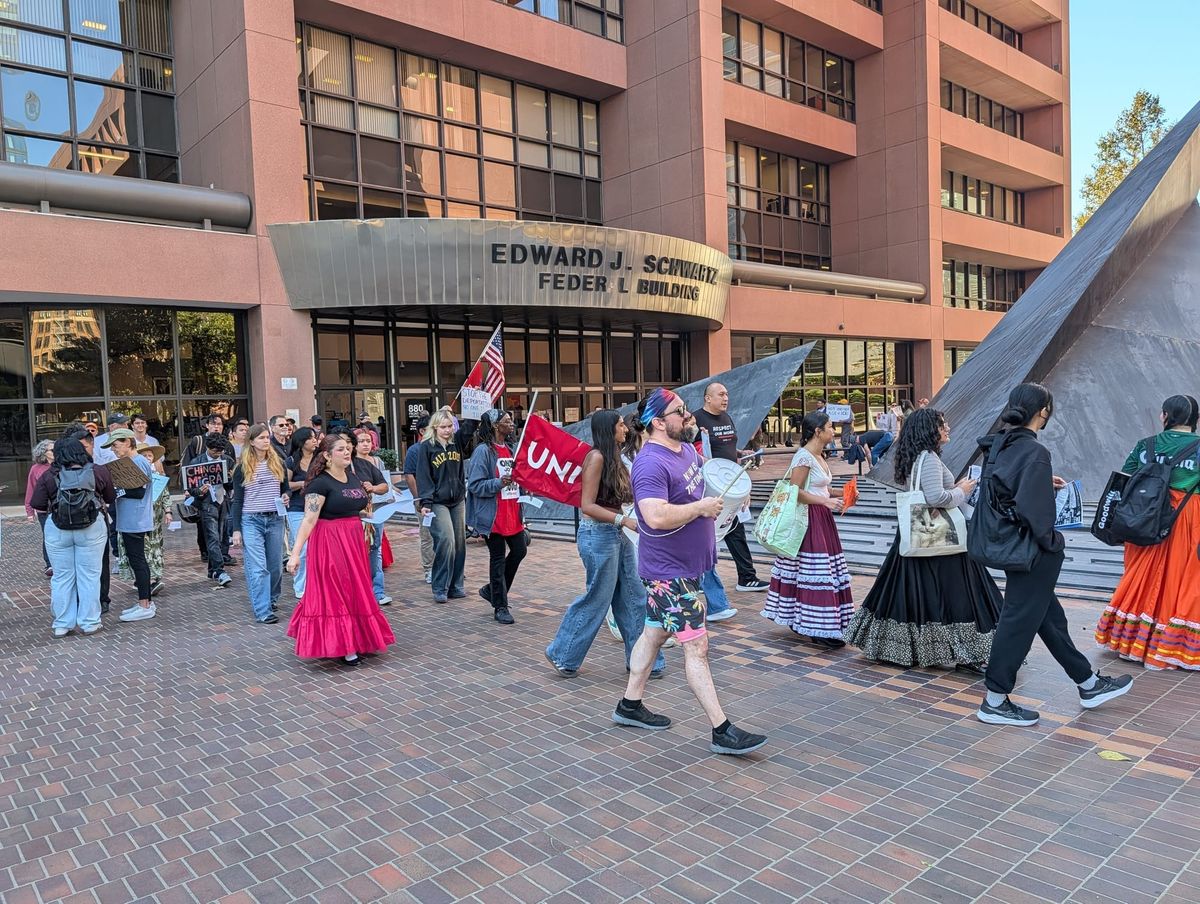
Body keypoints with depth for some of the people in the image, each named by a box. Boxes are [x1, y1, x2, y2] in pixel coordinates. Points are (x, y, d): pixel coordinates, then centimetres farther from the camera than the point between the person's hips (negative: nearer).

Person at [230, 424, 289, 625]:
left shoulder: (278, 463, 8)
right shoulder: (243, 467, 1)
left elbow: (286, 488, 19)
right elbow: (237, 500, 2)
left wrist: (285, 496, -6)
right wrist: (236, 529, -2)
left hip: (275, 520, 3)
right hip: (251, 521, -3)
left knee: (275, 565, 10)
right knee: (258, 568, -8)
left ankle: (272, 599, 33)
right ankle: (262, 611, -7)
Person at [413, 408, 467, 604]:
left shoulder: (456, 443, 9)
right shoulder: (426, 446, -5)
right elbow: (423, 476, -8)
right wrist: (425, 502, -13)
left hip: (457, 500, 5)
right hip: (437, 502, -5)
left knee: (459, 543, 5)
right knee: (446, 542, -14)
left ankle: (455, 586, 16)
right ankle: (440, 589, -2)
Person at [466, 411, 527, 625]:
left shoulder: (510, 448, 13)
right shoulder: (483, 451, -12)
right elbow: (475, 485, -16)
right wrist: (499, 483, -27)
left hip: (512, 513, 8)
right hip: (494, 516, -8)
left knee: (519, 551, 11)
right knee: (498, 559, 2)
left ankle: (492, 590, 31)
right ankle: (500, 607, 14)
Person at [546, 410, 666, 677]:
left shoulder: (614, 458, 12)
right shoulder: (597, 457, -14)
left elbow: (621, 499, 10)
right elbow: (587, 506, -19)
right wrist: (624, 520, -25)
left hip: (618, 534, 9)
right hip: (598, 534, -9)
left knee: (634, 598, 11)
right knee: (597, 598, 2)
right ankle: (562, 655, 19)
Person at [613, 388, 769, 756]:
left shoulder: (687, 449, 6)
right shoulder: (651, 464, -24)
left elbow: (703, 475, 27)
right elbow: (656, 517, -37)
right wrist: (701, 507, -25)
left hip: (688, 564, 10)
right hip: (669, 571, -10)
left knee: (654, 632, 18)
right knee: (696, 646, -5)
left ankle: (629, 705, 33)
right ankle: (722, 732, 3)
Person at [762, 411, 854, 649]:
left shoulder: (819, 456, 15)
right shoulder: (804, 456, -15)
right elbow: (795, 492, -18)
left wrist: (842, 492, 9)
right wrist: (825, 501, -24)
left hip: (822, 520, 10)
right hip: (808, 520, -10)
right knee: (814, 573, -9)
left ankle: (798, 620, 21)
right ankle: (818, 629, -6)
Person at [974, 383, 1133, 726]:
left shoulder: (1000, 446, 4)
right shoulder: (1035, 452, -21)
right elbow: (1030, 508, -28)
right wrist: (1050, 541, -13)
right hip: (1032, 553, -9)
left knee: (1050, 616, 20)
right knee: (1019, 621, 1)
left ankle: (1089, 685, 37)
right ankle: (994, 702, 12)